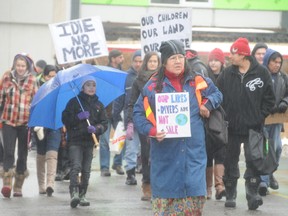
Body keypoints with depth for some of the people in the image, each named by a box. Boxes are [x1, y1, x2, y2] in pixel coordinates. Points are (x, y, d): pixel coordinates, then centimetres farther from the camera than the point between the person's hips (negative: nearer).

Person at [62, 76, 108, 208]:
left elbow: (104, 124, 9)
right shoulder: (74, 102, 4)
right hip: (75, 140, -4)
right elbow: (65, 119, 0)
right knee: (76, 166, -18)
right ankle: (74, 193, -26)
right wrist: (78, 117, -13)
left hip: (90, 142, 4)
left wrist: (96, 128, -11)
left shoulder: (98, 105, 13)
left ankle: (82, 195, 13)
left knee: (86, 170, 5)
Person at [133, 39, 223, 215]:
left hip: (193, 151, 2)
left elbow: (217, 94, 24)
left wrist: (208, 104, 3)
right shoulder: (153, 86, 0)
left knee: (195, 194, -4)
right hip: (165, 152, -2)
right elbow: (138, 113, 2)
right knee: (165, 194, 1)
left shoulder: (198, 82, 7)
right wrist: (151, 131, -14)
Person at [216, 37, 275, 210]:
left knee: (253, 162, -2)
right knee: (230, 162, 8)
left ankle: (252, 194, 0)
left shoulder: (261, 73, -3)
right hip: (232, 126, 2)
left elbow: (269, 99, 0)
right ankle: (230, 195, 18)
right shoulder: (227, 74, 3)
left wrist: (260, 117, -5)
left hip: (253, 127, -2)